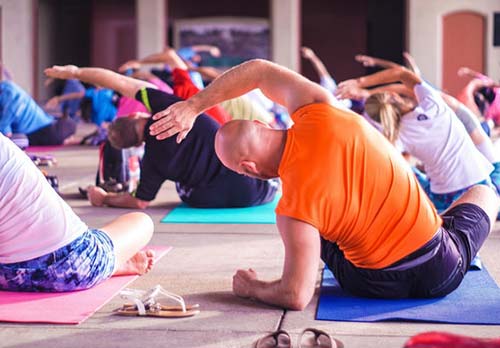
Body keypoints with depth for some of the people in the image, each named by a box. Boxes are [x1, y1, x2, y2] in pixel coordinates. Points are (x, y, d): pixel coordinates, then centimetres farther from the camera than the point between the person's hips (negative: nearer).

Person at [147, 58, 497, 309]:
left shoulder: (294, 209, -24)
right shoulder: (319, 112, -16)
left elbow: (296, 297, -20)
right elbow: (259, 70, 0)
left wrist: (251, 287, -1)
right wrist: (193, 106, 3)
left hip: (377, 286, -2)